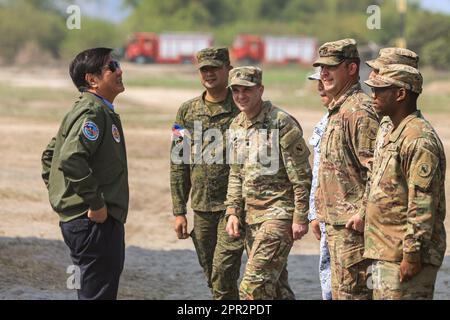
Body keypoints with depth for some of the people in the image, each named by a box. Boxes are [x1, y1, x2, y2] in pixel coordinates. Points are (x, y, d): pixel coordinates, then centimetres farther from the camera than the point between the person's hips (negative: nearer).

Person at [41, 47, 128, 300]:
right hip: (96, 222, -11)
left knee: (91, 291, 16)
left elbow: (50, 155, 25)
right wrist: (96, 204, -23)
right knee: (99, 293, -8)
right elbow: (71, 160, -30)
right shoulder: (93, 113, -15)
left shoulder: (100, 110, 17)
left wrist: (62, 196, 19)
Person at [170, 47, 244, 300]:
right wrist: (179, 211, 6)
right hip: (201, 208, 5)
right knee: (213, 277, 11)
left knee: (223, 275, -14)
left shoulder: (242, 111, -4)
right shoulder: (187, 111, 9)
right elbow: (178, 165, 10)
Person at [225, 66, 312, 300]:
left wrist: (300, 217, -15)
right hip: (251, 216, 8)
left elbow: (302, 176, -14)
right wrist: (233, 212, 8)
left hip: (278, 213, -8)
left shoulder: (281, 123, -14)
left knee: (254, 285, -15)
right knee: (275, 284, 13)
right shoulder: (237, 126, 10)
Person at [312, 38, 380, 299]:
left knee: (352, 292, -8)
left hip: (352, 223, -11)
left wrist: (364, 213, -22)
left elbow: (377, 170, -23)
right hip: (336, 223, 11)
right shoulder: (338, 109, 17)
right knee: (339, 291, 15)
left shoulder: (359, 111, -16)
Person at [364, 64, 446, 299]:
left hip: (404, 256, -10)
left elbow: (423, 206, -21)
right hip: (385, 254, 10)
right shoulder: (394, 135, 18)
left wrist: (412, 254, -23)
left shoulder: (419, 139, -16)